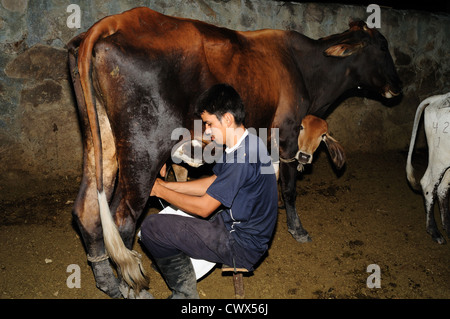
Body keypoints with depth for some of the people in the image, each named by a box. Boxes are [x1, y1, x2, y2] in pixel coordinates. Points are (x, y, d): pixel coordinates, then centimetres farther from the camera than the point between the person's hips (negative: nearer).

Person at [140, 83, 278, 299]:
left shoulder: (242, 156, -27)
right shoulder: (246, 143, 4)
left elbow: (203, 208, -21)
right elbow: (212, 183, 11)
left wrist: (160, 191, -8)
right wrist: (166, 185, 6)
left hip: (241, 247, -10)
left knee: (151, 227, -11)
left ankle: (185, 292, 7)